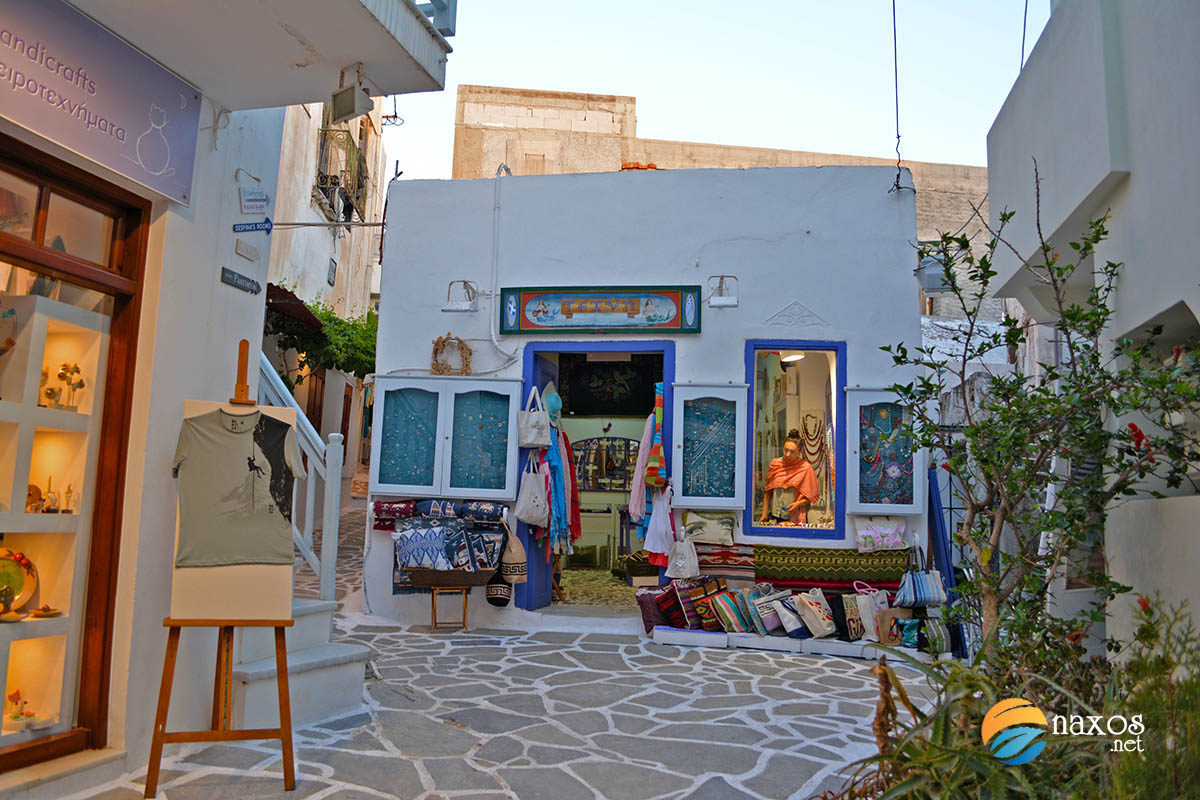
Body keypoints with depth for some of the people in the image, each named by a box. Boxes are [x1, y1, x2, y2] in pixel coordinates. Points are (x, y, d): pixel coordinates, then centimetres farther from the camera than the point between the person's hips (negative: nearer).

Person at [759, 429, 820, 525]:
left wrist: (798, 504, -14)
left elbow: (813, 495, 0)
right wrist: (764, 514, 9)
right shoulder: (775, 464, 5)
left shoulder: (805, 468, -4)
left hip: (795, 519, -3)